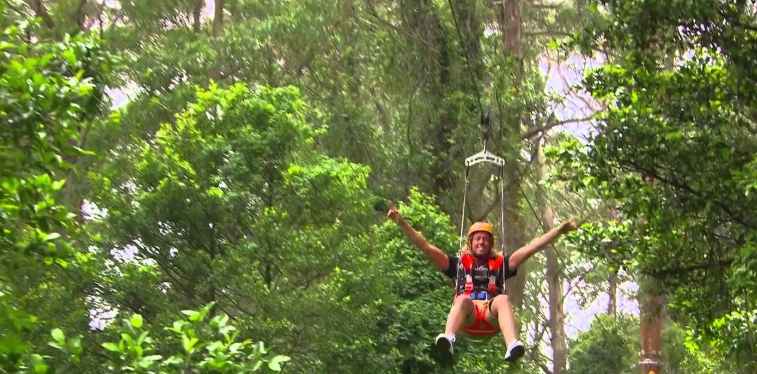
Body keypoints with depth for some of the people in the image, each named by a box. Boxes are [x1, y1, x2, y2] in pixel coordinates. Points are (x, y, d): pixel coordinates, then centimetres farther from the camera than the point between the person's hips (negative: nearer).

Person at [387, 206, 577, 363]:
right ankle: (448, 340, -64)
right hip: (467, 318, 0)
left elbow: (530, 248, 20)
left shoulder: (500, 263, 26)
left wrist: (559, 230, 13)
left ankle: (512, 347, -59)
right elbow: (426, 247, 18)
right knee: (463, 299, -33)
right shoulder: (459, 263, 24)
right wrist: (402, 223, 10)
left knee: (503, 298, -31)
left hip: (492, 317, 1)